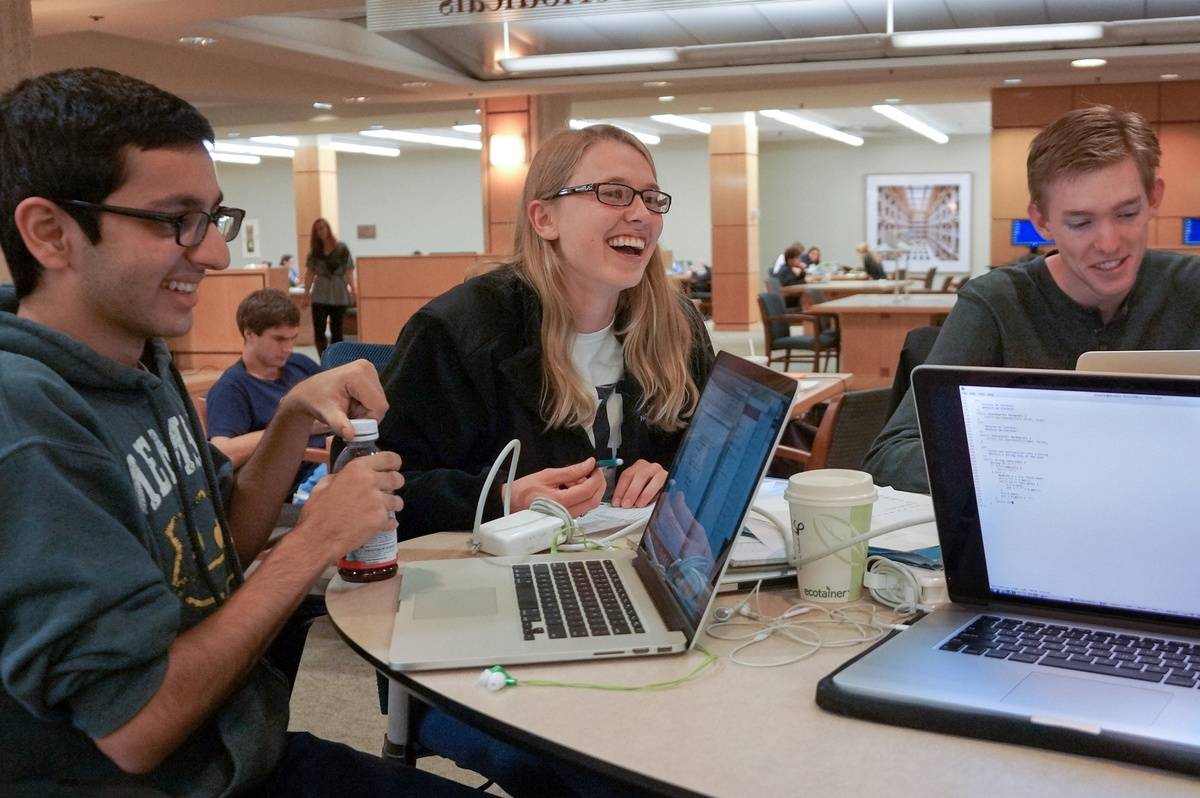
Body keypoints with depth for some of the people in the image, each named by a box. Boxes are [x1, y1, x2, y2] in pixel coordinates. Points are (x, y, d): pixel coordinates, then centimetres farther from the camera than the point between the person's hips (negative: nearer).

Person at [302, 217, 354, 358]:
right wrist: (306, 292, 2)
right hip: (320, 295, 1)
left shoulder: (342, 248, 0)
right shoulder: (314, 251, 7)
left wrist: (352, 290, -10)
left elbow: (349, 271, -2)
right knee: (318, 331, -7)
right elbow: (310, 273, 7)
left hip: (339, 295, -1)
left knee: (336, 331, 5)